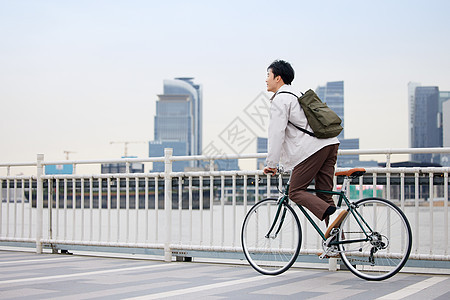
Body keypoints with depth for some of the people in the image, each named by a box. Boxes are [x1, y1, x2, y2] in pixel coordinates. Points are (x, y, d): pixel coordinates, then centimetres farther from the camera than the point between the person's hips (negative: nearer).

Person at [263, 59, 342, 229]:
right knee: (324, 194, 9)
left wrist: (271, 164, -5)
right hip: (330, 144, 9)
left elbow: (277, 133, -9)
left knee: (296, 192, -2)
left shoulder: (279, 99, -2)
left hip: (312, 148, -9)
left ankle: (331, 214, -22)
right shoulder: (297, 94, 28)